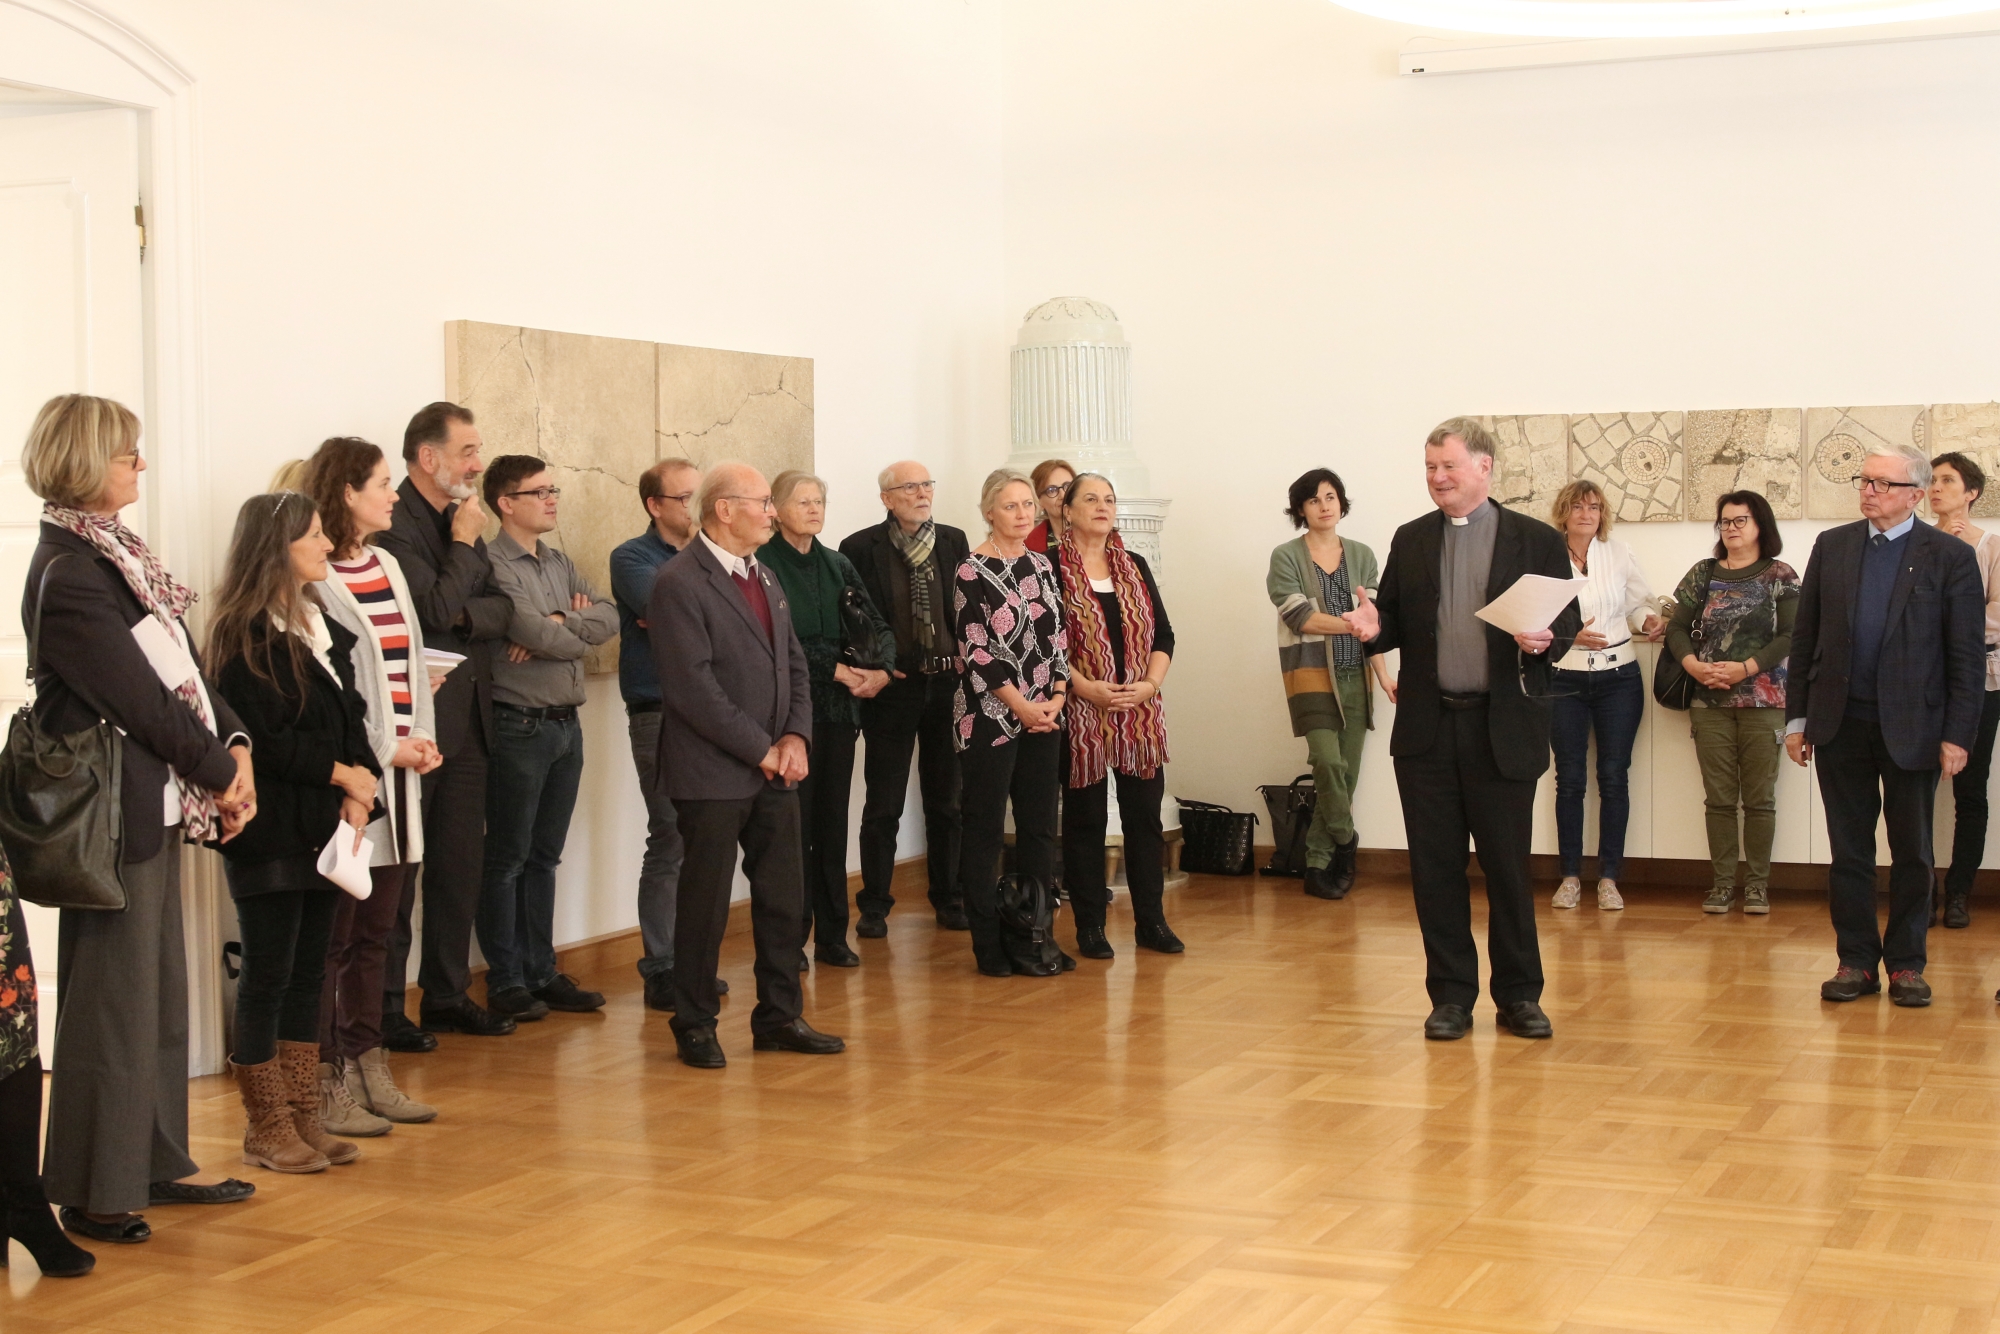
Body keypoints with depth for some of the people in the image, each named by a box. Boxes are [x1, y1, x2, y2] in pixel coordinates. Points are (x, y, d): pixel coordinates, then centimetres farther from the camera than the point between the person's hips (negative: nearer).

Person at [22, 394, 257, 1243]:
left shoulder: (116, 553, 11)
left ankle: (155, 1164, 27)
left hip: (159, 803, 9)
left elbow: (182, 664, 11)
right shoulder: (70, 575, -17)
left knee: (160, 990, 16)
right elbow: (138, 696, -17)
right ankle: (95, 1193, 9)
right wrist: (220, 773, -8)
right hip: (115, 812, -9)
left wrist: (233, 744, -2)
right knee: (114, 998, -1)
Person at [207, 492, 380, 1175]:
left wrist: (361, 788, -6)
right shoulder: (244, 634, -9)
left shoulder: (323, 629, 15)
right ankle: (266, 1128, 7)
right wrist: (341, 774, -8)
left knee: (309, 972, 10)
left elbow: (351, 720, 10)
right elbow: (265, 737, -15)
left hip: (323, 828, 8)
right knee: (267, 974, -1)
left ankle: (305, 1117, 17)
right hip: (270, 830, -7)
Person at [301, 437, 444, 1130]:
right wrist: (386, 748, -11)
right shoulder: (313, 578, -11)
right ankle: (328, 1083, 4)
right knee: (333, 936, -2)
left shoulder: (387, 566, 15)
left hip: (400, 770, 8)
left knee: (376, 930, 13)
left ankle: (369, 1070, 20)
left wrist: (422, 739, 4)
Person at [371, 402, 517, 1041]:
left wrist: (467, 614, -12)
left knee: (460, 866, 13)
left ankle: (447, 996, 23)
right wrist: (464, 542, -11)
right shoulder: (393, 523, -13)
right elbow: (436, 609, -22)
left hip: (465, 720, 8)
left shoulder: (461, 520, 13)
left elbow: (502, 609, 7)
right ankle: (384, 1007, 9)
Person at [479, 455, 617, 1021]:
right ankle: (505, 981, 10)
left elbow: (609, 618, 3)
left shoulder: (559, 564, 13)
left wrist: (558, 625, -14)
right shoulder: (494, 564, -12)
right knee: (507, 859, 2)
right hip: (519, 726, -8)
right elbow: (534, 632, -22)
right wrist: (580, 629, -3)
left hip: (566, 725, 8)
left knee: (545, 857, 14)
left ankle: (541, 972, 22)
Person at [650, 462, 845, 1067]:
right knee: (705, 903, 2)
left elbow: (794, 662, 15)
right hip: (712, 773, -8)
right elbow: (693, 688, -19)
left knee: (784, 897, 11)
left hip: (774, 768, 8)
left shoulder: (762, 576, 14)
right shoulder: (679, 584, -13)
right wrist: (762, 750, -15)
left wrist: (796, 738, -2)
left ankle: (779, 1017, 23)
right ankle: (694, 1026, 15)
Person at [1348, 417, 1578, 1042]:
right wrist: (1374, 627, -9)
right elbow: (1395, 625, 13)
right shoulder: (1410, 541, 11)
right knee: (1436, 868, 5)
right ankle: (1451, 996, 15)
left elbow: (1568, 622, 3)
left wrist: (1545, 640, -19)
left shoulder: (1537, 541, 3)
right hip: (1427, 731, 3)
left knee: (1508, 868, 3)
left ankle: (1519, 996, 16)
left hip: (1503, 731, -3)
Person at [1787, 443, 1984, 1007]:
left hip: (1912, 728, -2)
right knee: (1848, 850, 7)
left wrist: (1958, 736, -9)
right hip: (1841, 725, 2)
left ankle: (1906, 963, 18)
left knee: (1912, 852, 8)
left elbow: (1967, 657, -4)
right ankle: (1856, 961, 16)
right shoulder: (1832, 546, 6)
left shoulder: (1950, 556, -3)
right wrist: (1797, 717, 4)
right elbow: (1804, 638, 8)